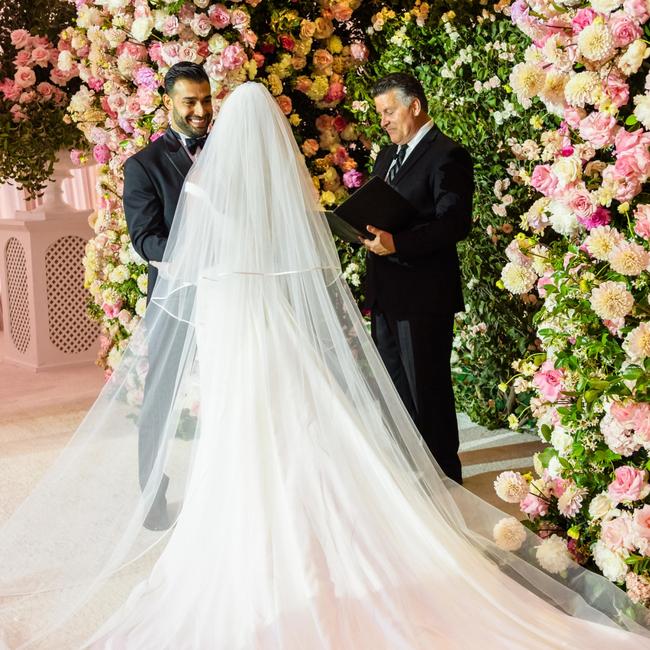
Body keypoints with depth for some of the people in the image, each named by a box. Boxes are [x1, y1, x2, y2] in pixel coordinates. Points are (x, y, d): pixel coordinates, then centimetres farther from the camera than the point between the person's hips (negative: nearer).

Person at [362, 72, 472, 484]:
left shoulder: (448, 156, -11)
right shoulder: (388, 155, 17)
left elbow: (455, 224, -21)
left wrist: (396, 243, -30)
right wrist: (362, 227, 1)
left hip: (423, 295, -9)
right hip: (386, 292, 9)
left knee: (427, 389, 1)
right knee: (393, 384, 17)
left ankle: (444, 477, 17)